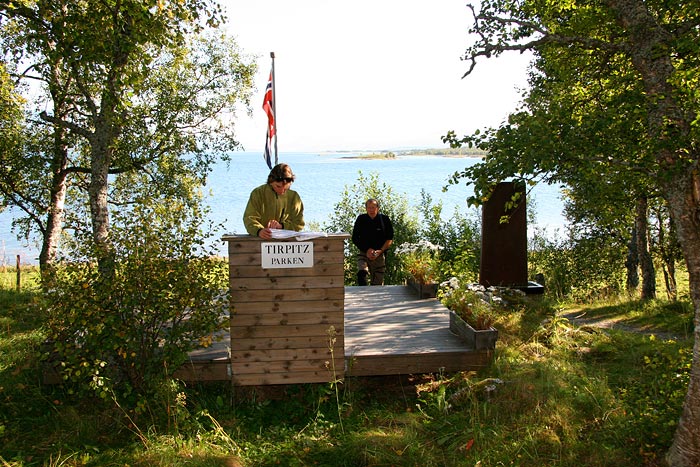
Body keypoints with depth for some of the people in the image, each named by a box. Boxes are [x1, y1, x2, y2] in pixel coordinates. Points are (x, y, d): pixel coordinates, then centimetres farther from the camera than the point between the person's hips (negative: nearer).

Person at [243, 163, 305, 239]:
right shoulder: (258, 193, 1)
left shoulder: (294, 196, 6)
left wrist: (281, 226, -13)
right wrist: (259, 231, -27)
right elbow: (249, 218, -6)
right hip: (259, 240, 1)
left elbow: (299, 224, 6)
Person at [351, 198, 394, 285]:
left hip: (379, 255, 0)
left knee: (377, 284, 1)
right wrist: (366, 250, -9)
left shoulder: (385, 219, 1)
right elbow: (355, 239, 4)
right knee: (362, 273, -27)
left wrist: (380, 251, -11)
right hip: (364, 253, 0)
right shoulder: (361, 219, 1)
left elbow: (390, 239, 4)